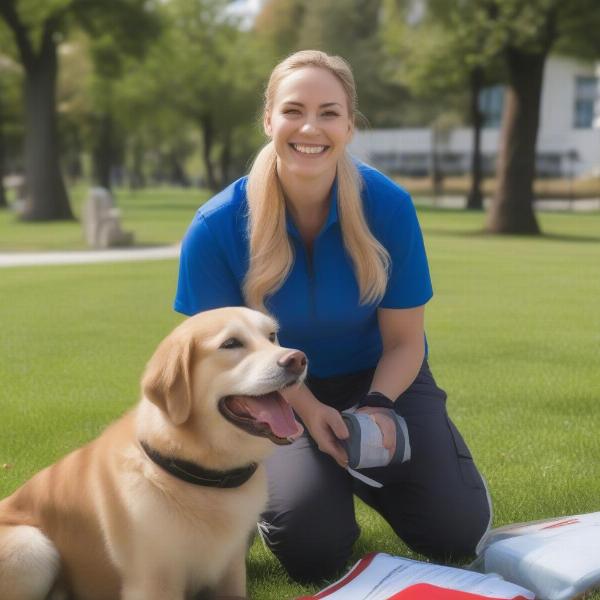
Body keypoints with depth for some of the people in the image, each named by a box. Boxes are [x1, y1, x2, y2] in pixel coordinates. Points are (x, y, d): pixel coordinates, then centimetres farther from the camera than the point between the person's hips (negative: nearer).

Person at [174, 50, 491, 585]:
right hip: (281, 392, -1)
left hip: (382, 379, 2)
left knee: (458, 534, -10)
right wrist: (307, 407, -24)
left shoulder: (387, 206, -21)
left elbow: (404, 341, -10)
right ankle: (272, 482, 15)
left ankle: (364, 465, 20)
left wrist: (377, 407, -29)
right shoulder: (219, 226, -23)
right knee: (314, 552, -21)